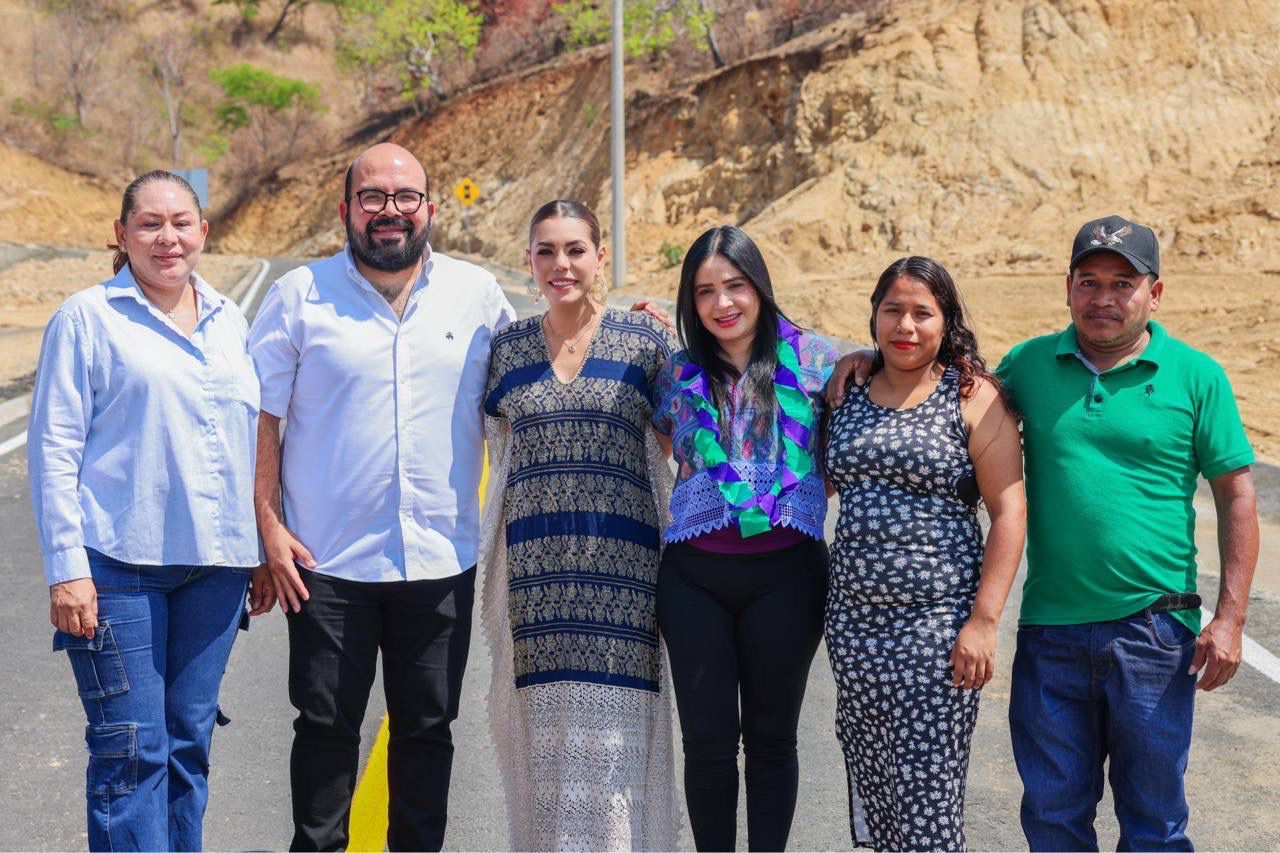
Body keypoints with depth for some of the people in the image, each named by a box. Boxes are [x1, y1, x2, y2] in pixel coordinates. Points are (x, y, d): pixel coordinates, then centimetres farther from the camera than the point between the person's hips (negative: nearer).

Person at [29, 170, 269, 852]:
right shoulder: (88, 318, -1)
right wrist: (66, 566, -11)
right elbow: (53, 448, -4)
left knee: (189, 742, 11)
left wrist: (266, 551, 15)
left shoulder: (228, 321, 13)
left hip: (215, 564, 5)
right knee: (132, 750, -4)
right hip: (120, 563, -4)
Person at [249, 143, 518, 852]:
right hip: (328, 560, -1)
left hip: (441, 559, 2)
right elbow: (260, 417, 0)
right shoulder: (300, 295, 0)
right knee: (325, 726, 7)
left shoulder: (478, 294, 5)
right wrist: (269, 526, -7)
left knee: (427, 728, 12)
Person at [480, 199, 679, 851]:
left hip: (620, 559, -2)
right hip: (535, 562, 2)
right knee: (543, 720, 3)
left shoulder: (642, 338, 2)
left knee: (612, 720, -4)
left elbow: (671, 439, 9)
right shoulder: (507, 346, 9)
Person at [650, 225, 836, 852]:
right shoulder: (678, 373, 8)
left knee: (771, 737, 10)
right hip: (695, 576, 2)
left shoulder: (811, 357, 2)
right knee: (708, 740, 5)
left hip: (786, 571, -1)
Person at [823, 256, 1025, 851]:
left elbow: (1008, 511, -8)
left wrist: (984, 620, -13)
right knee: (872, 785, 10)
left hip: (936, 622, -5)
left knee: (927, 796, -4)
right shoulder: (848, 396, 10)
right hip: (852, 618, 5)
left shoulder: (973, 398, -3)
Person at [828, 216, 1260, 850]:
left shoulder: (1196, 377, -1)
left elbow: (1237, 497, 0)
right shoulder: (1029, 364, 5)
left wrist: (1230, 618, -6)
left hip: (1153, 630, -2)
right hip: (1050, 631, 3)